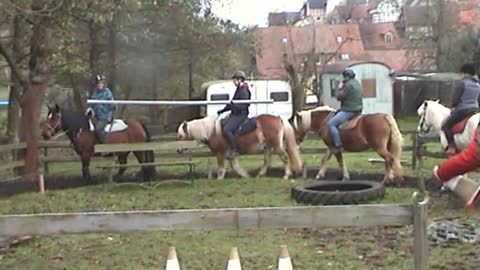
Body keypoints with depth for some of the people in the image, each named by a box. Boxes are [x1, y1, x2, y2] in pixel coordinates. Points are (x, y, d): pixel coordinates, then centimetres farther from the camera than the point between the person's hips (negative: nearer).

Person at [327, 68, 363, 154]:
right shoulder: (357, 83, 16)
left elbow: (339, 96, -17)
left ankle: (338, 146, -19)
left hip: (349, 111, -11)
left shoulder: (349, 84, -17)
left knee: (331, 123, -15)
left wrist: (340, 89, -1)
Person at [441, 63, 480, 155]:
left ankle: (451, 146, -12)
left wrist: (453, 107, 4)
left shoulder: (463, 83, -12)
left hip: (462, 110, -8)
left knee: (446, 125, 0)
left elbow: (455, 98, -13)